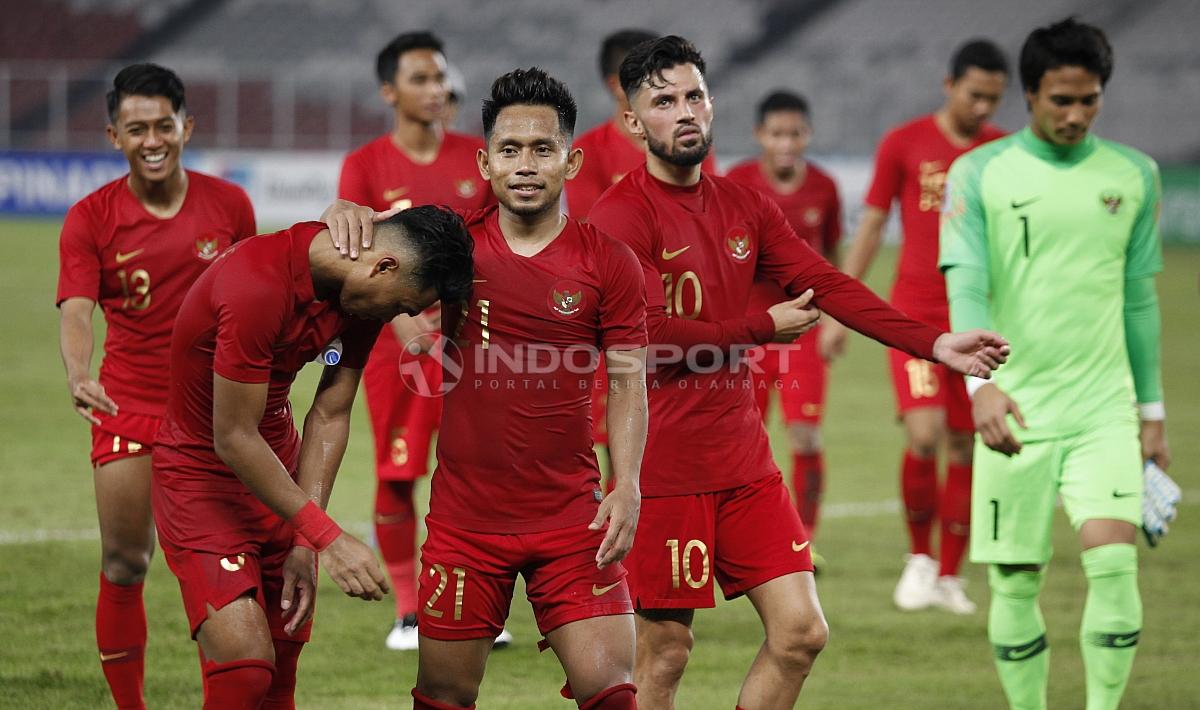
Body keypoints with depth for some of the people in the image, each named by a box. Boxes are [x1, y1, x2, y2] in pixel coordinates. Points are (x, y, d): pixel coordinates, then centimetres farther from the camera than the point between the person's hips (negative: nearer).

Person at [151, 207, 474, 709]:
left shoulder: (364, 295, -5)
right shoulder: (258, 286, -30)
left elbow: (329, 416, 0)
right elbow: (234, 440, -26)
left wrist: (303, 545, -7)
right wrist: (326, 537, -24)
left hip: (279, 470, 7)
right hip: (201, 475, -7)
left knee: (282, 666, 6)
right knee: (245, 667, -19)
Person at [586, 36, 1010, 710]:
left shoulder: (745, 207, 11)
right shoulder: (620, 217, -10)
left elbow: (828, 285, 6)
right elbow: (649, 338, -19)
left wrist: (936, 343, -5)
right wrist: (765, 327, -7)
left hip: (744, 462, 7)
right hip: (665, 470, -7)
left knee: (802, 633, 2)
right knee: (664, 652, -2)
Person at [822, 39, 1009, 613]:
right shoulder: (903, 144, 0)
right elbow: (871, 226, 5)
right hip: (914, 316, -2)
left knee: (964, 448, 3)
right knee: (924, 435, -17)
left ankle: (948, 576, 14)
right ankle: (919, 557, 4)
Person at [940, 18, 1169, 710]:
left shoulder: (1134, 176, 7)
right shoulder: (980, 173, -1)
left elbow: (1140, 298, 14)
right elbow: (966, 286, -11)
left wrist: (1153, 408, 15)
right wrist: (982, 382, -27)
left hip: (1104, 411, 1)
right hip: (1014, 413, -1)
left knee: (1115, 562, -17)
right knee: (1015, 585, 2)